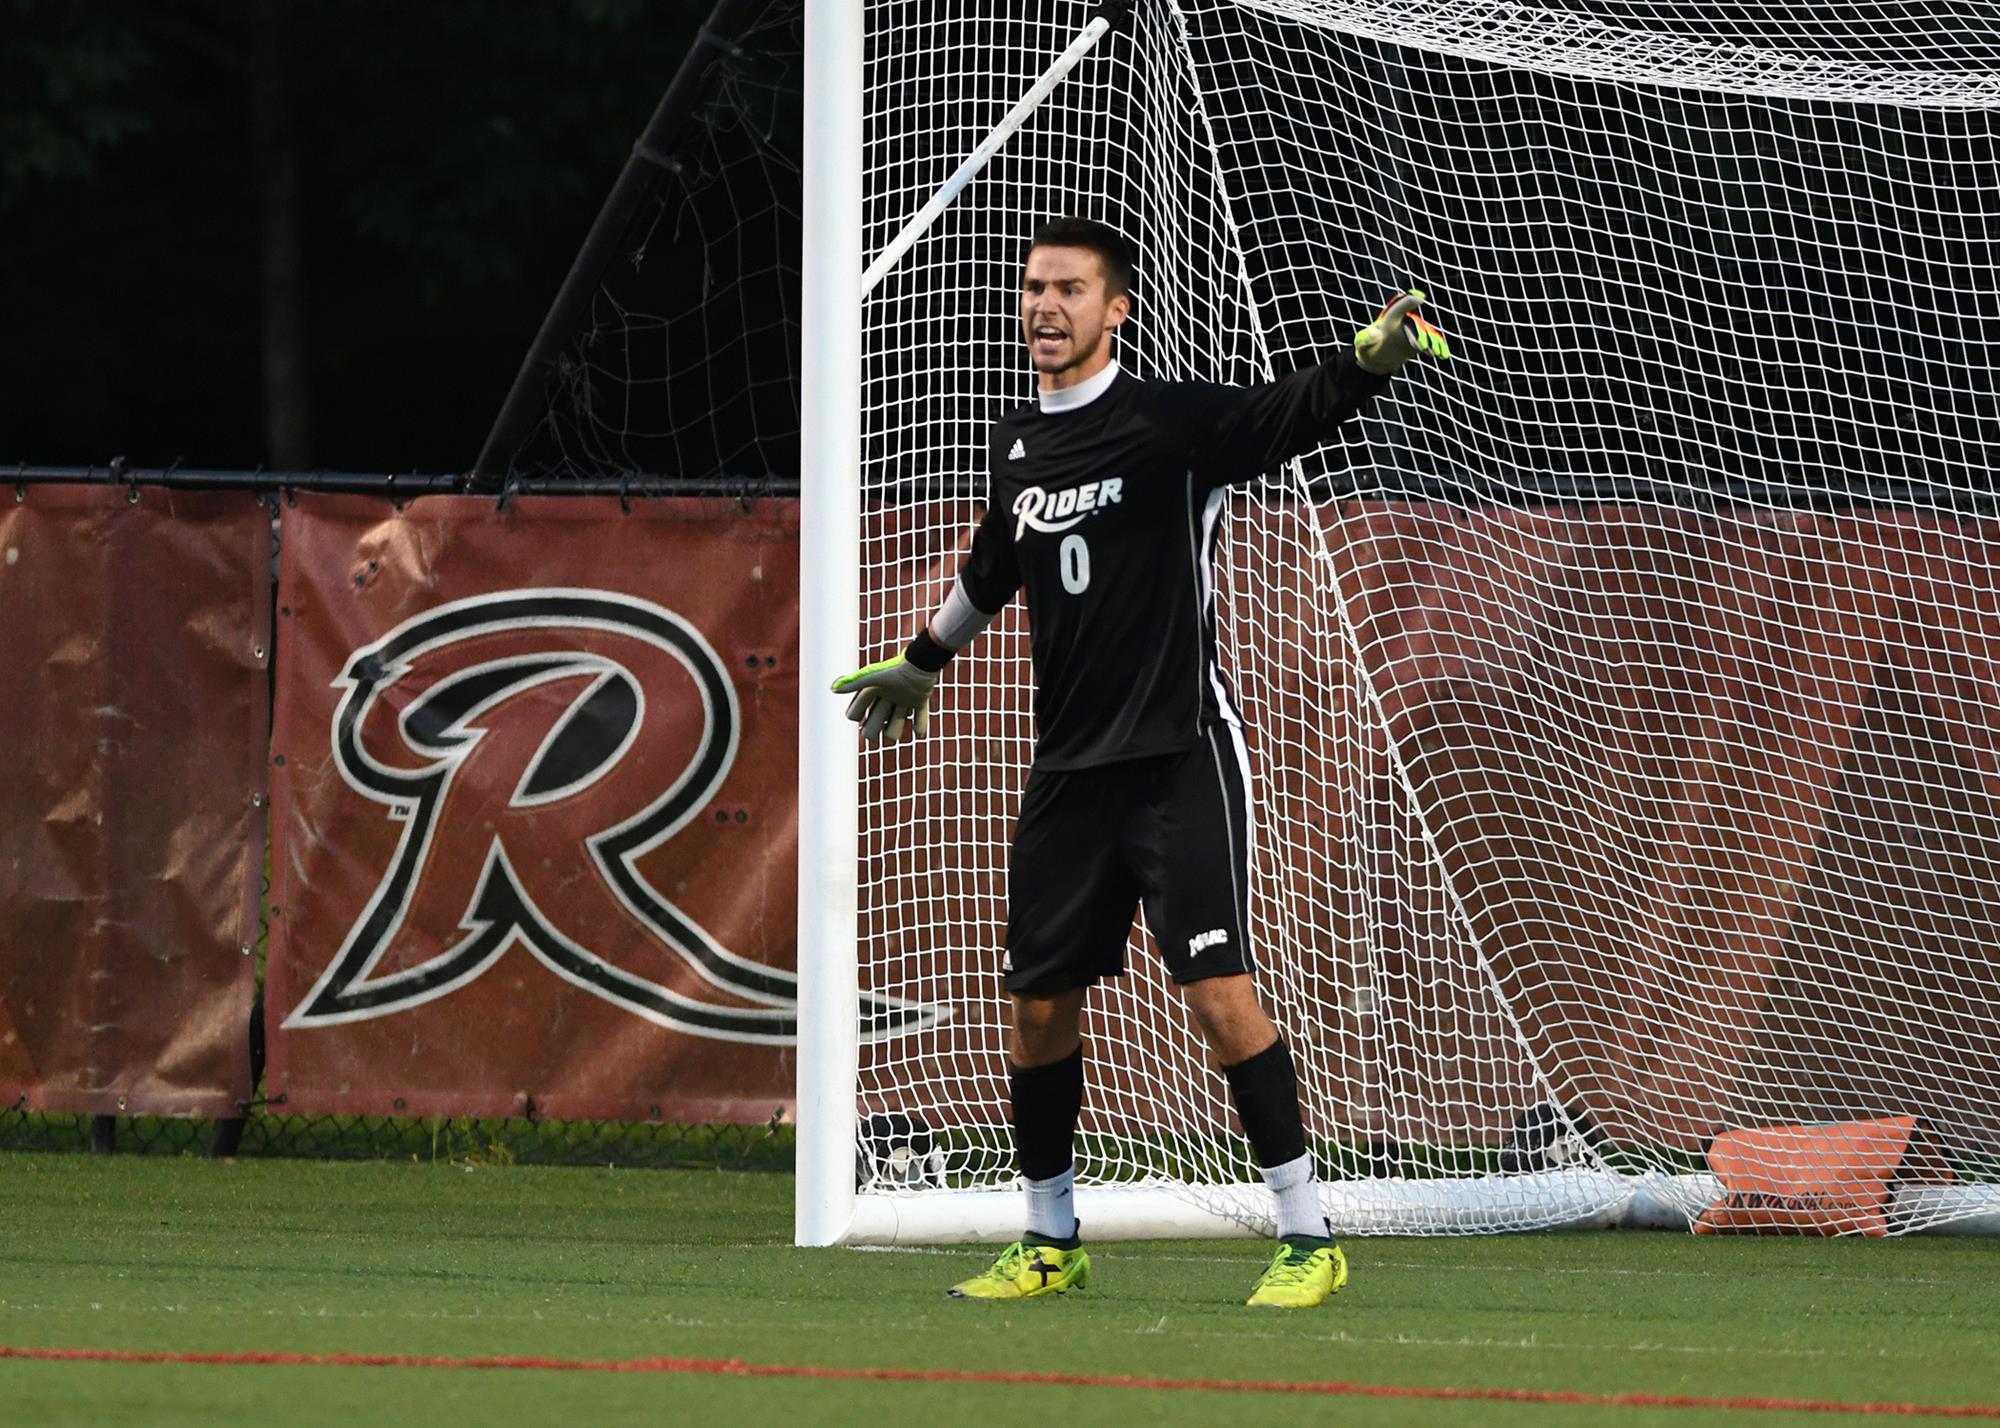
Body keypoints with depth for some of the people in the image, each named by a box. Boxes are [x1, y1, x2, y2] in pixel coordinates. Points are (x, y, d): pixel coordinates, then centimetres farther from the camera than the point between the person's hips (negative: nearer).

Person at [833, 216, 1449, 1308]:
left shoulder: (1171, 423, -8)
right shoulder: (1016, 446, 10)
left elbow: (1294, 412, -24)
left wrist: (1369, 361, -45)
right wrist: (919, 664, 43)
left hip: (1179, 756, -6)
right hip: (1068, 767, 6)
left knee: (1218, 992, -13)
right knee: (1039, 1003, 8)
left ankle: (1308, 1237, -6)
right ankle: (1051, 1244, 23)